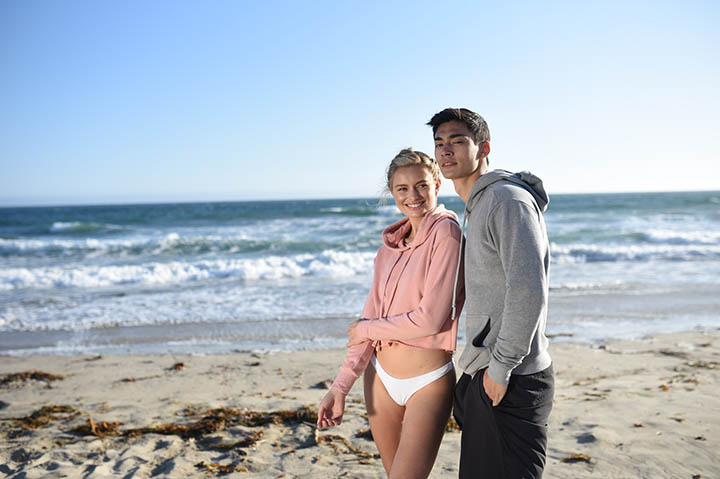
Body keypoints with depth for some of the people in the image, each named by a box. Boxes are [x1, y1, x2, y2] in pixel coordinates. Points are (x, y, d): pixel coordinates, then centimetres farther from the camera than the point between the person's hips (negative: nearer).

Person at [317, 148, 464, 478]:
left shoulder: (446, 232, -13)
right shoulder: (390, 243, 7)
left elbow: (431, 318, -19)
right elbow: (369, 317, 5)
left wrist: (366, 329, -5)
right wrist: (340, 387, -2)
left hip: (427, 381, -6)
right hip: (380, 377, 6)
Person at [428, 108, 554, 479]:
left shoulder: (508, 200, -15)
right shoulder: (475, 209, 18)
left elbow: (528, 291, -24)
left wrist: (501, 366, -20)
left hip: (511, 381, -10)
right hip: (484, 376, 10)